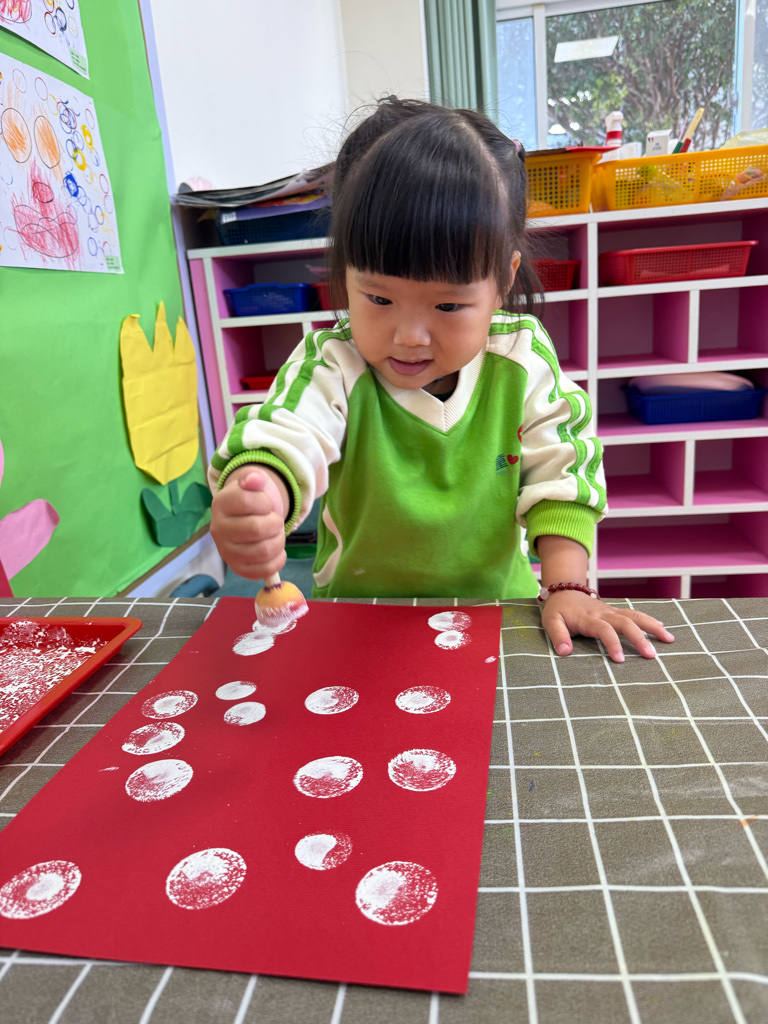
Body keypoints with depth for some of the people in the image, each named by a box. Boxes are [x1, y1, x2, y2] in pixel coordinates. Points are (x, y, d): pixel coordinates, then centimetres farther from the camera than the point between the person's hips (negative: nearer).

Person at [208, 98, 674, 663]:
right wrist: (255, 501, -54)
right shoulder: (333, 367, -15)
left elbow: (563, 469, -5)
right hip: (359, 613, -1)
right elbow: (281, 437, -32)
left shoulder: (522, 357, -9)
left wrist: (567, 587, -15)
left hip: (497, 602, 2)